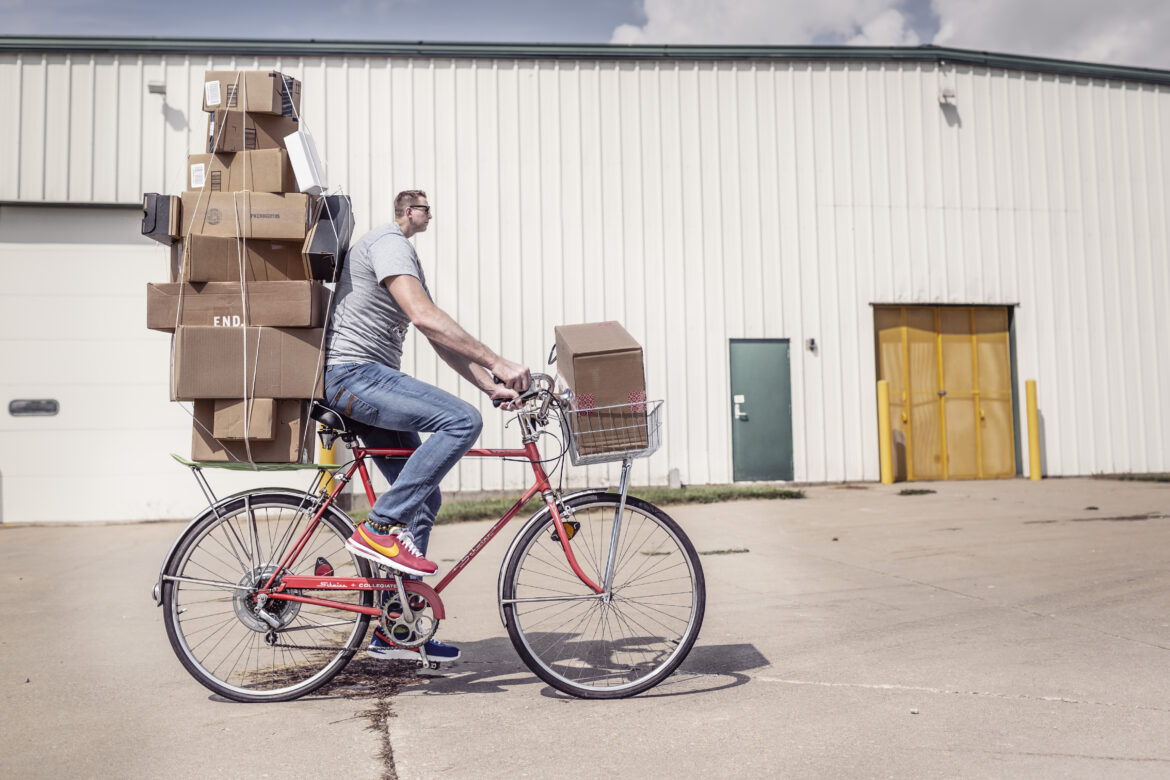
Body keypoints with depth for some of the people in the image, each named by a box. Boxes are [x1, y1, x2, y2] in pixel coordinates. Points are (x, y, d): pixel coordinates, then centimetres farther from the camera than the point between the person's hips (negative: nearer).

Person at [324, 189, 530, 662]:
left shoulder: (405, 254, 24)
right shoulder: (388, 243, -8)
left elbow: (440, 340, 19)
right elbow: (425, 317, -24)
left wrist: (491, 386, 7)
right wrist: (497, 363, -25)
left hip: (369, 380, 10)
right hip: (353, 374, -10)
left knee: (424, 498, 7)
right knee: (462, 419, -27)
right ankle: (379, 528, -20)